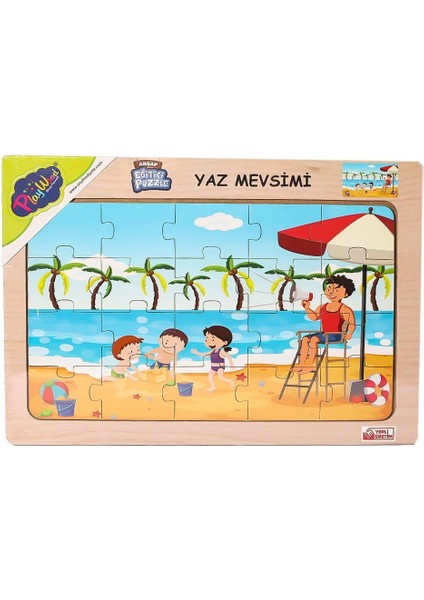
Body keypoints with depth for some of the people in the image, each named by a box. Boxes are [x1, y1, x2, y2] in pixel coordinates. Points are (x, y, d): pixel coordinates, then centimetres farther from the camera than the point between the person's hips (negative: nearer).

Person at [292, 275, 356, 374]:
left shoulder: (343, 309, -8)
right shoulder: (323, 307, 13)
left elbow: (352, 324, -13)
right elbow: (314, 317, 20)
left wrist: (349, 334, -26)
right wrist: (307, 308, 9)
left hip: (336, 335, -8)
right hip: (324, 333, 8)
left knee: (314, 339, -28)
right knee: (305, 339, -9)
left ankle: (310, 365, -23)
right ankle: (301, 364, -10)